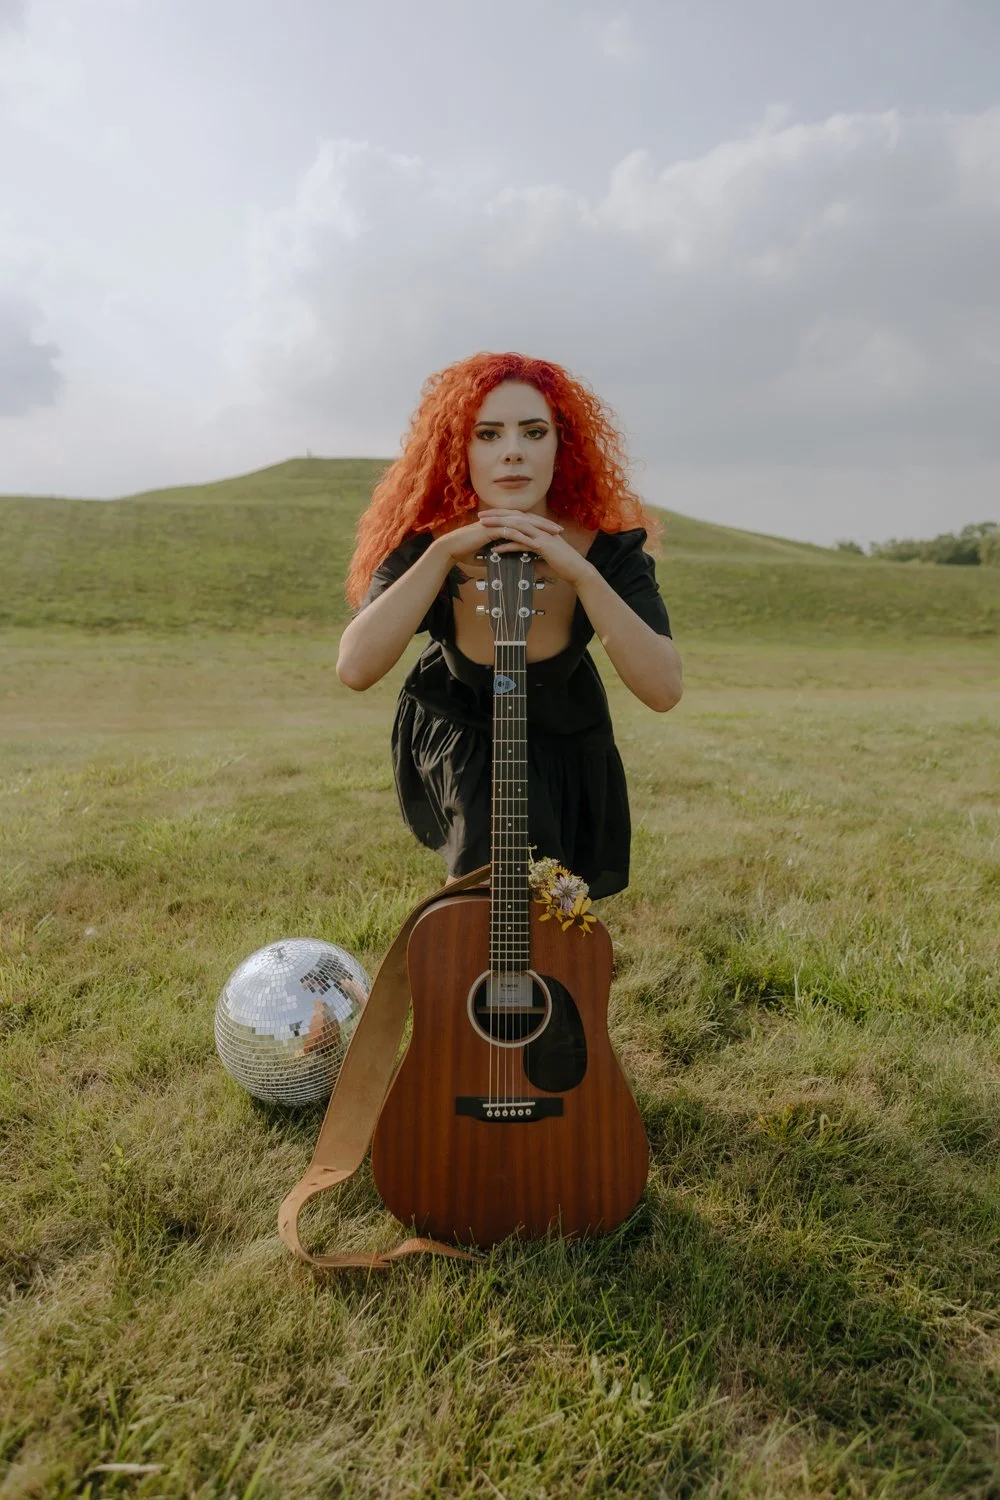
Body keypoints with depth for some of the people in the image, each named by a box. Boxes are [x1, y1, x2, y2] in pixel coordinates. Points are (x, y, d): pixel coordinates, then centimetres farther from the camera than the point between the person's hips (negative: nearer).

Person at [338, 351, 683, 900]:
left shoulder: (606, 547, -29)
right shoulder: (424, 546, -28)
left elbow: (664, 689, -39)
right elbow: (354, 668, -42)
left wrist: (580, 573, -47)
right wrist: (443, 554, -46)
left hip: (565, 743, 2)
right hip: (455, 733, -1)